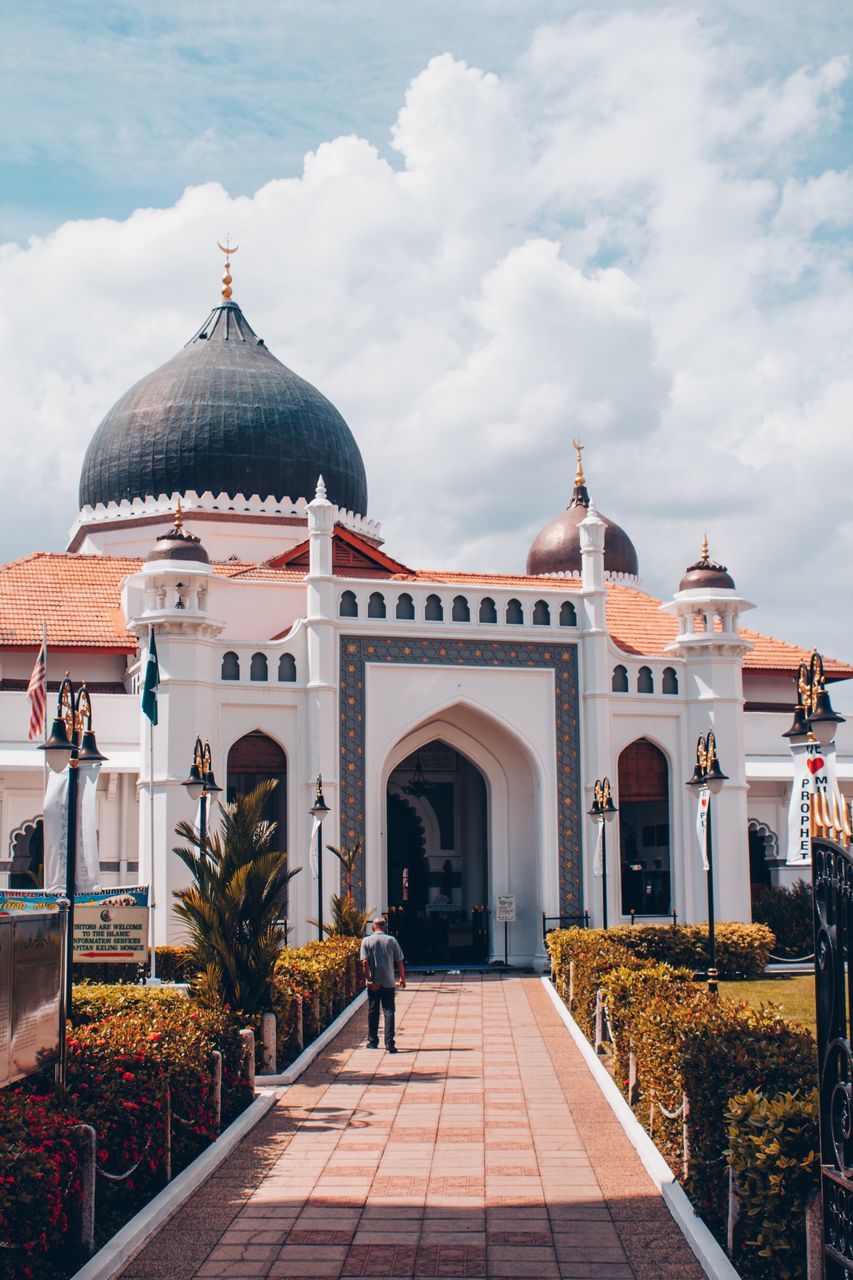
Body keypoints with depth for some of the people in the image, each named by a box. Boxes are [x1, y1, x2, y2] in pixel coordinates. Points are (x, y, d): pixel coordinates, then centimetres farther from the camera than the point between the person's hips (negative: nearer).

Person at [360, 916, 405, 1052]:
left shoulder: (366, 941, -2)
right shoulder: (392, 940, -1)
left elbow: (365, 962, -11)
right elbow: (399, 961, 1)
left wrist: (369, 980, -10)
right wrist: (402, 977, 14)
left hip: (373, 983, 0)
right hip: (388, 982, 0)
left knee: (373, 1012, 12)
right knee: (389, 1011, 0)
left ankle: (373, 1041, 20)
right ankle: (389, 1043, -10)